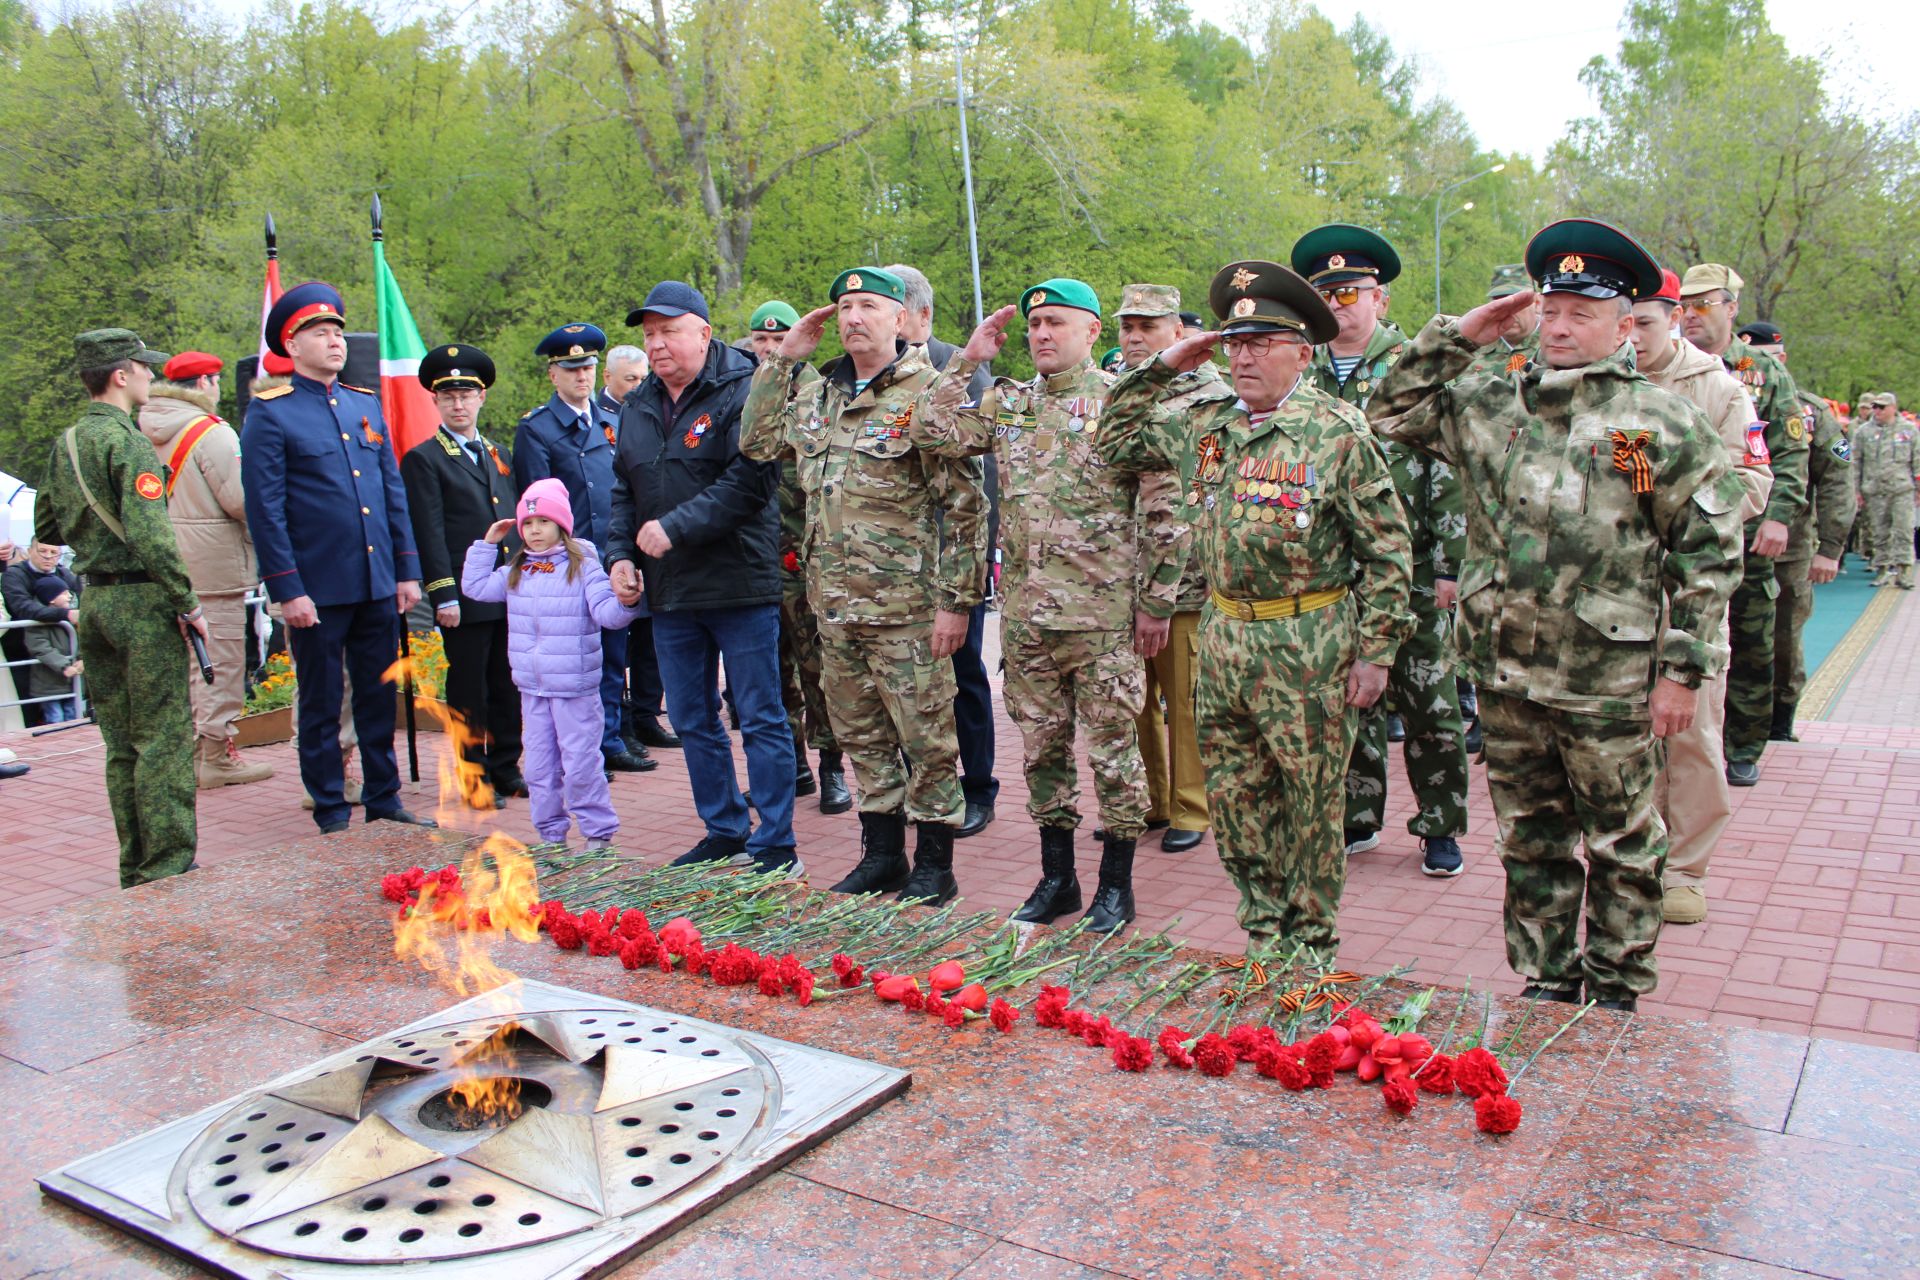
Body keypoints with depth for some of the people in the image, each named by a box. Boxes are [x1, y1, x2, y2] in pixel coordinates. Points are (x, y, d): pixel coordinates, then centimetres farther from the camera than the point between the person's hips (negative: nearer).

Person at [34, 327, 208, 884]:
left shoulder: (64, 445, 12)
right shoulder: (127, 442, -14)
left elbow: (45, 529, 20)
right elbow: (150, 538, -22)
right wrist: (188, 604, -16)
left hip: (95, 602, 8)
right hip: (142, 602, -8)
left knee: (121, 746, 13)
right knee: (164, 740, -3)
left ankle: (135, 871, 20)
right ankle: (168, 869, -1)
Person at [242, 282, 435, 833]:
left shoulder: (366, 404, 12)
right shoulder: (270, 412, -5)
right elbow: (265, 510, -8)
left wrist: (407, 571, 8)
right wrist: (287, 590, -13)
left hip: (378, 583, 5)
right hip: (318, 588, -5)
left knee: (379, 696, 12)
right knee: (321, 703, 6)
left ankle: (383, 798, 24)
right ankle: (331, 812, 17)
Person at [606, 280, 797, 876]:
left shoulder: (740, 393, -9)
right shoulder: (637, 408, 14)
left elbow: (750, 480, -20)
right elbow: (624, 492, 19)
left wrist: (675, 527, -20)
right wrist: (620, 553, 4)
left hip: (739, 586, -7)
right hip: (670, 594, 7)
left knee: (760, 719, 1)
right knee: (692, 722, 14)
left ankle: (775, 846, 9)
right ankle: (724, 833, 29)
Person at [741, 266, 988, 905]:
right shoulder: (815, 391, 11)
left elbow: (964, 504, -11)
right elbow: (757, 443, 20)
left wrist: (955, 600, -14)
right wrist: (782, 358, 11)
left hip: (905, 606, -7)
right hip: (835, 604, 7)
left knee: (925, 737, 2)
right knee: (860, 734, 15)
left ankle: (934, 865, 15)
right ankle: (881, 853, 29)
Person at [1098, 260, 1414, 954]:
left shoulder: (1338, 431, -8)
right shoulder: (1203, 420, 7)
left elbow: (1387, 548, -7)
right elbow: (1115, 442, 18)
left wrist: (1375, 652, -9)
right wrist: (1160, 368, 6)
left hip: (1309, 648, -5)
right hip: (1223, 638, 5)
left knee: (1312, 805, 7)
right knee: (1234, 799, 12)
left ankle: (1311, 947, 23)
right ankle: (1265, 933, 28)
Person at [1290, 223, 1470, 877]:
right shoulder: (1304, 378, 10)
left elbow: (1450, 473, -6)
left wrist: (1449, 564, -11)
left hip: (1410, 570, -4)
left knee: (1426, 700, 4)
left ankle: (1440, 827, 16)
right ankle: (1357, 818, 24)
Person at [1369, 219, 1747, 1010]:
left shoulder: (1663, 423, -4)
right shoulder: (1489, 405, 7)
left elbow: (1710, 553, -4)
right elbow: (1392, 415, 13)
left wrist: (1683, 670, -8)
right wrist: (1456, 337, 2)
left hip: (1610, 681, -3)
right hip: (1505, 673, 4)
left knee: (1621, 843, 10)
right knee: (1530, 840, 14)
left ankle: (1615, 988, 26)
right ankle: (1545, 980, 29)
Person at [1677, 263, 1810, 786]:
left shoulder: (1768, 374, 6)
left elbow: (1790, 455, 2)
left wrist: (1779, 517, -9)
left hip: (1746, 539, 0)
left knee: (1750, 649, 7)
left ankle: (1743, 749, 20)